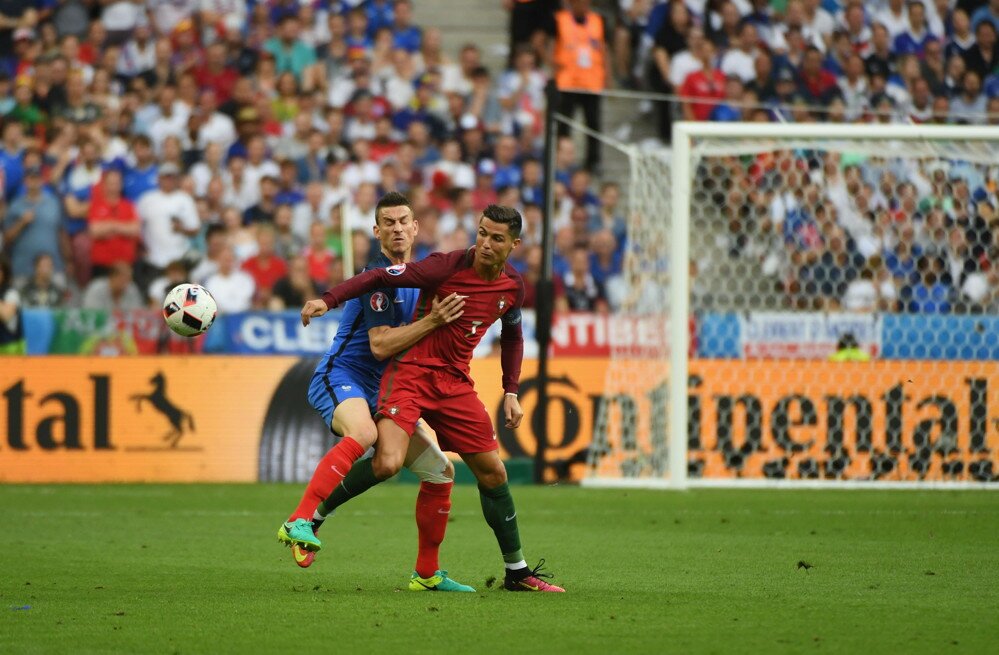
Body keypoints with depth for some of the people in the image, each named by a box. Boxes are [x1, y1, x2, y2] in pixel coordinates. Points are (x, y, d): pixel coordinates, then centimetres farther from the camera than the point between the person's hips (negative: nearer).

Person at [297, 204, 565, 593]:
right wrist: (329, 299, -27)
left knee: (492, 473, 9)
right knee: (387, 463, -26)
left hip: (455, 383, 6)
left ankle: (517, 571, 22)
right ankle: (306, 518, -10)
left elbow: (512, 335, 23)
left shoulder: (512, 286, 4)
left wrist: (511, 392, 17)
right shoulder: (447, 267, -15)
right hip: (412, 372, -6)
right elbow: (381, 277, -15)